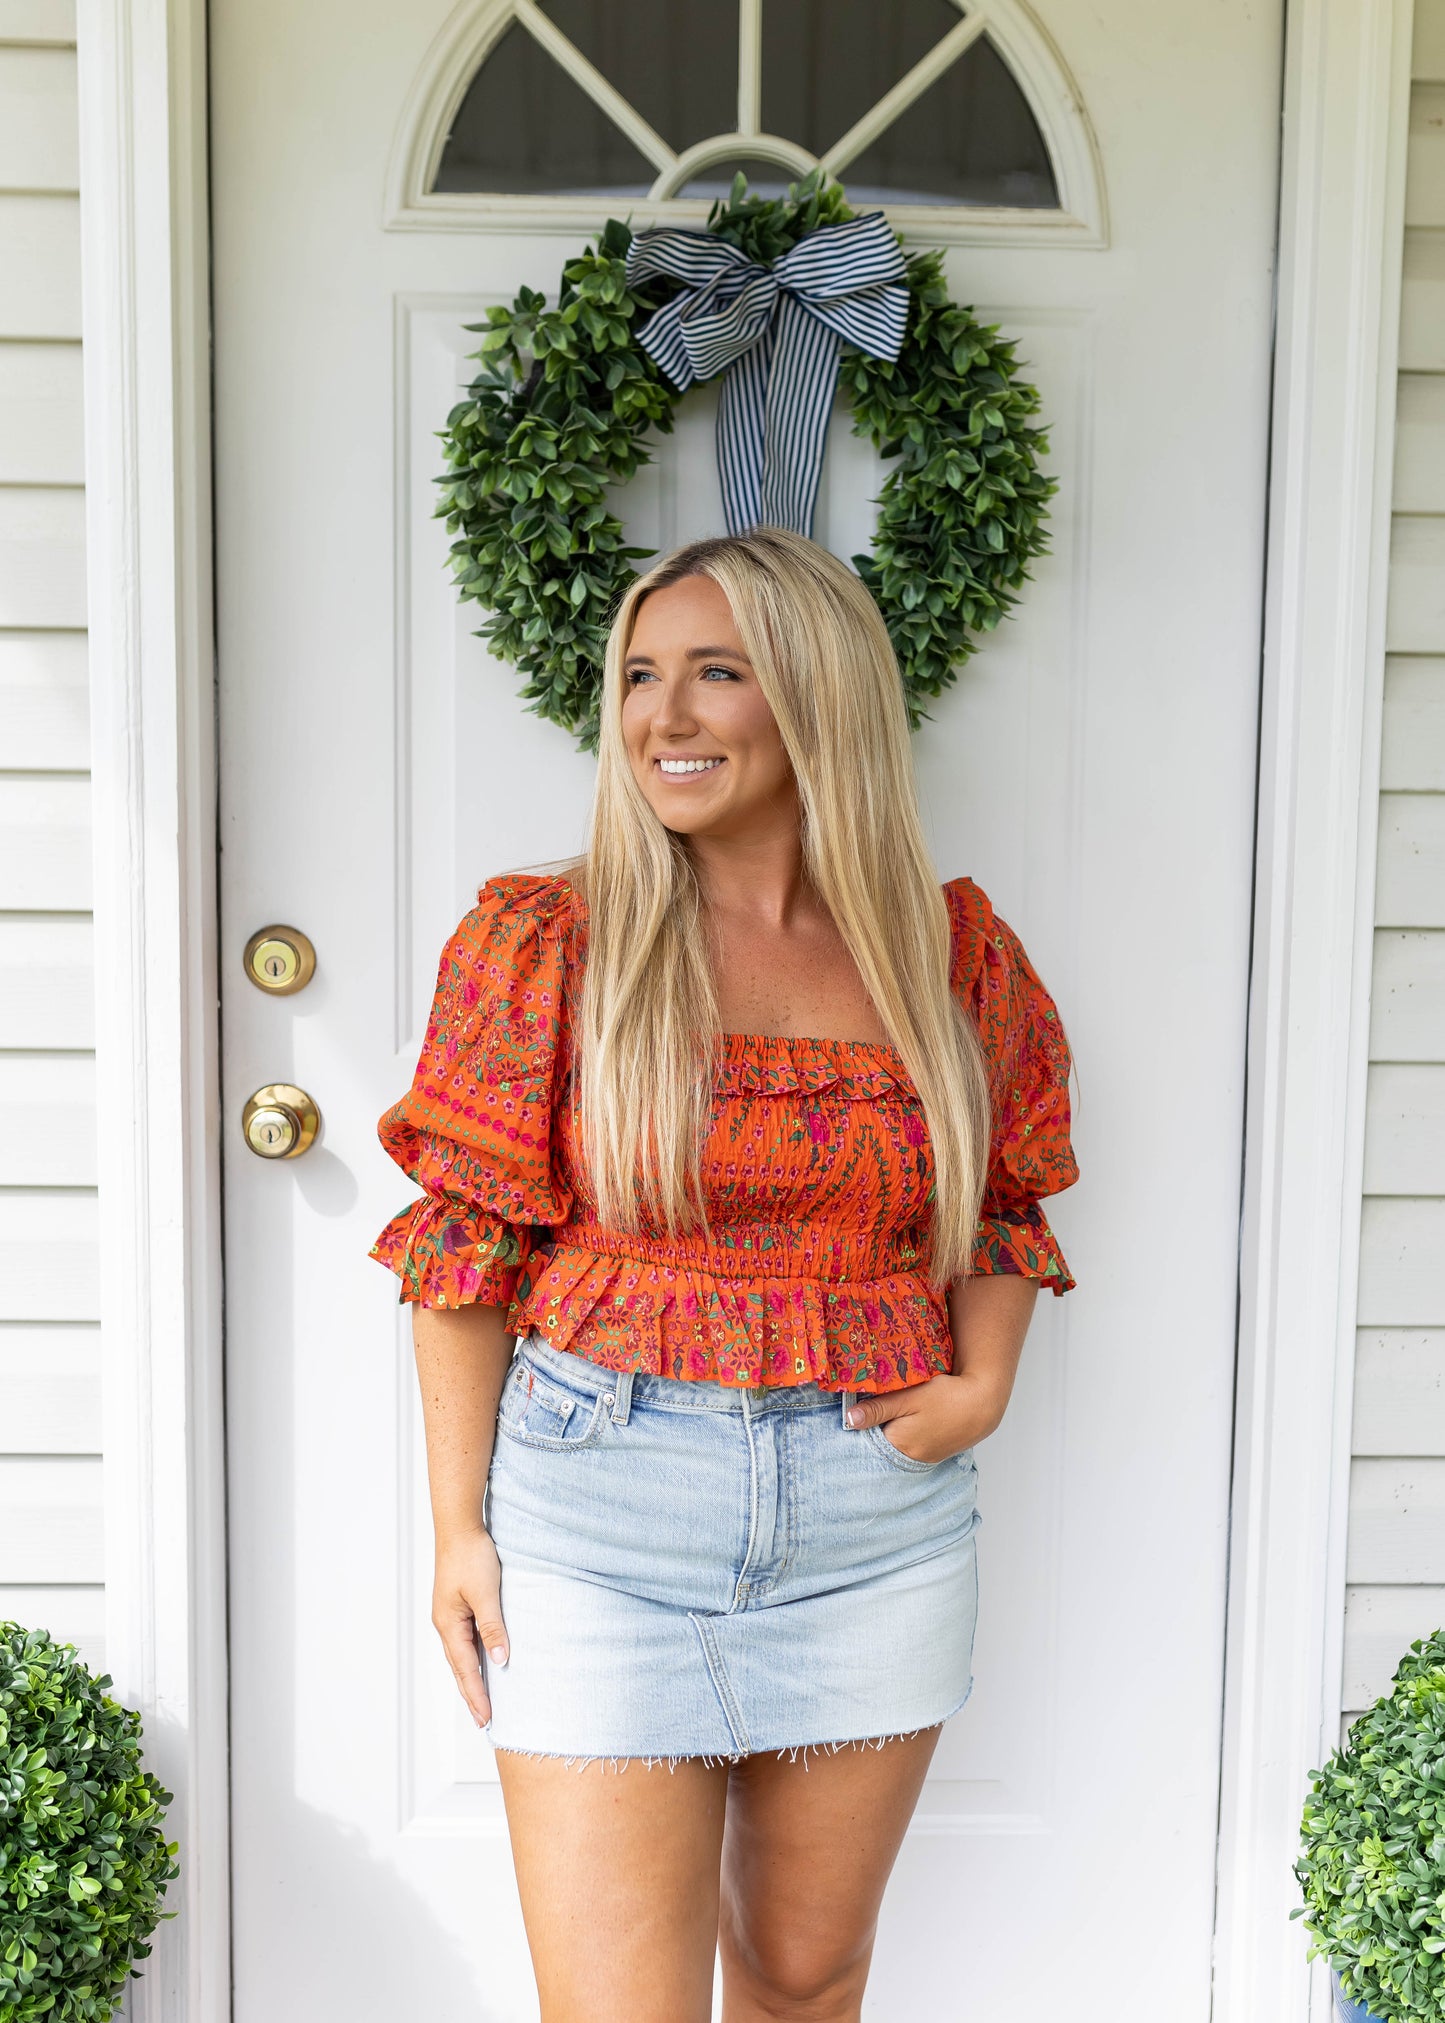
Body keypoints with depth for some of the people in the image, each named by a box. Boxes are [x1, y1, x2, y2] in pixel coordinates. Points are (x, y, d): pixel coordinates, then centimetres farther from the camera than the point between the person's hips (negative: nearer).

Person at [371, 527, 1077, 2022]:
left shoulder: (952, 951, 2)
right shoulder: (545, 940, -4)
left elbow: (1008, 1199, 14)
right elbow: (466, 1241, -3)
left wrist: (983, 1383, -2)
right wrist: (458, 1526, -4)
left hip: (878, 1517, 3)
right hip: (602, 1518, -2)